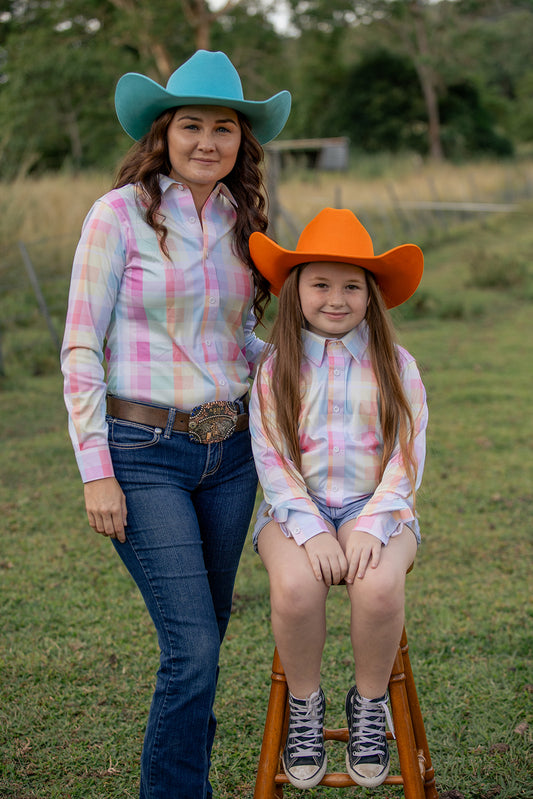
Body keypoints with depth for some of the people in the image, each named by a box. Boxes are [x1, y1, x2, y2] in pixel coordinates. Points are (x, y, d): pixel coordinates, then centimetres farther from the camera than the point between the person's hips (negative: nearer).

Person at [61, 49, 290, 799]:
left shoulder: (240, 219, 9)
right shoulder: (121, 212, -8)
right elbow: (80, 349, -8)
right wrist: (95, 472, -12)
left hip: (228, 450, 6)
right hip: (143, 454, -5)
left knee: (201, 642, 15)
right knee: (193, 648, -11)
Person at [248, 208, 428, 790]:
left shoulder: (395, 365, 4)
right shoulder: (276, 368, 3)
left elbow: (406, 458, -1)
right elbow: (271, 460, -3)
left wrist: (371, 526, -16)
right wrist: (312, 530, -17)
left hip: (376, 506, 0)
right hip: (295, 508, 0)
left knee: (379, 586, -33)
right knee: (295, 586, -33)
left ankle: (369, 704, -4)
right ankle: (304, 704, -5)